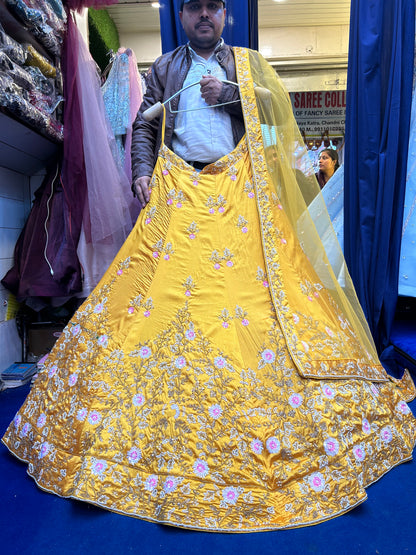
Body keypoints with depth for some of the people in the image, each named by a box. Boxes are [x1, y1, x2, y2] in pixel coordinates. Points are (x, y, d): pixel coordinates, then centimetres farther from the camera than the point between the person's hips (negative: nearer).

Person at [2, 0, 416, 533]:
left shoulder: (249, 62, 21)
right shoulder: (164, 67, 24)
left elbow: (279, 110, 12)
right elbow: (143, 126, 20)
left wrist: (231, 95, -1)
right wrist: (143, 170, 4)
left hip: (239, 191, 0)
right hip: (178, 191, 1)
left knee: (254, 286, -9)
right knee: (158, 292, -7)